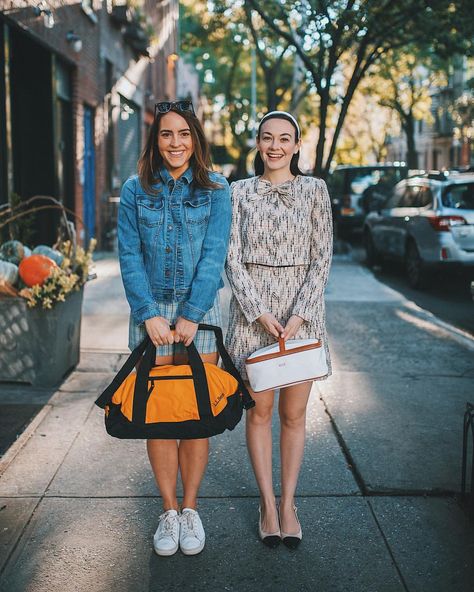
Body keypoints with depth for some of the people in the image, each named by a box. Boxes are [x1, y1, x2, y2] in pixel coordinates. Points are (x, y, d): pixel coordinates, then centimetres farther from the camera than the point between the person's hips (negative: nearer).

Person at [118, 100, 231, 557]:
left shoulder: (215, 190, 1)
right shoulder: (135, 190, 3)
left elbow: (214, 256, -6)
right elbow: (129, 257, -1)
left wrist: (190, 315, -14)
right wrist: (149, 314, -12)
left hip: (200, 310, 0)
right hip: (151, 312, 1)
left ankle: (190, 509, 19)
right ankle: (168, 511, 17)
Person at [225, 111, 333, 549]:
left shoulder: (315, 190, 4)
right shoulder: (239, 192, 5)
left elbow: (322, 257, -1)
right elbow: (233, 258, 0)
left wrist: (298, 315, -11)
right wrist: (260, 313, -11)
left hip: (302, 308, 0)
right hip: (252, 308, 0)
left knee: (294, 414, 5)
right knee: (259, 411, 5)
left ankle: (288, 503, 19)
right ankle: (267, 502, 18)